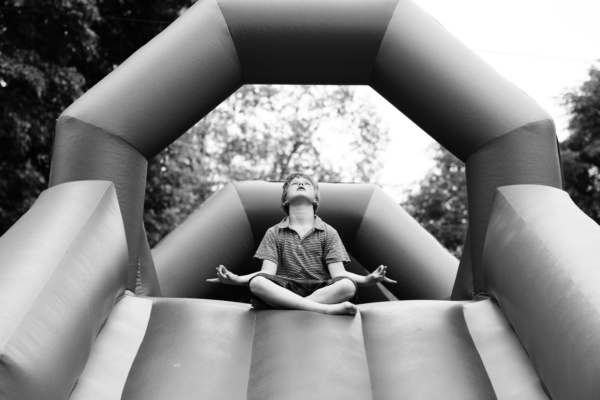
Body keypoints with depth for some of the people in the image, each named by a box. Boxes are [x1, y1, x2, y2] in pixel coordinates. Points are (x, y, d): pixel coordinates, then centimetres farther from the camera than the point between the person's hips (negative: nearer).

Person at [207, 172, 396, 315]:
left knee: (347, 286, -32)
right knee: (257, 283, -33)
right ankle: (327, 310, -39)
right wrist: (237, 279, -22)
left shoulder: (328, 233, 12)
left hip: (323, 292, 0)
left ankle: (290, 309, -31)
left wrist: (366, 279, -23)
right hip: (283, 292, 0)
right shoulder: (274, 233, 13)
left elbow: (338, 273, -1)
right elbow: (267, 272, -1)